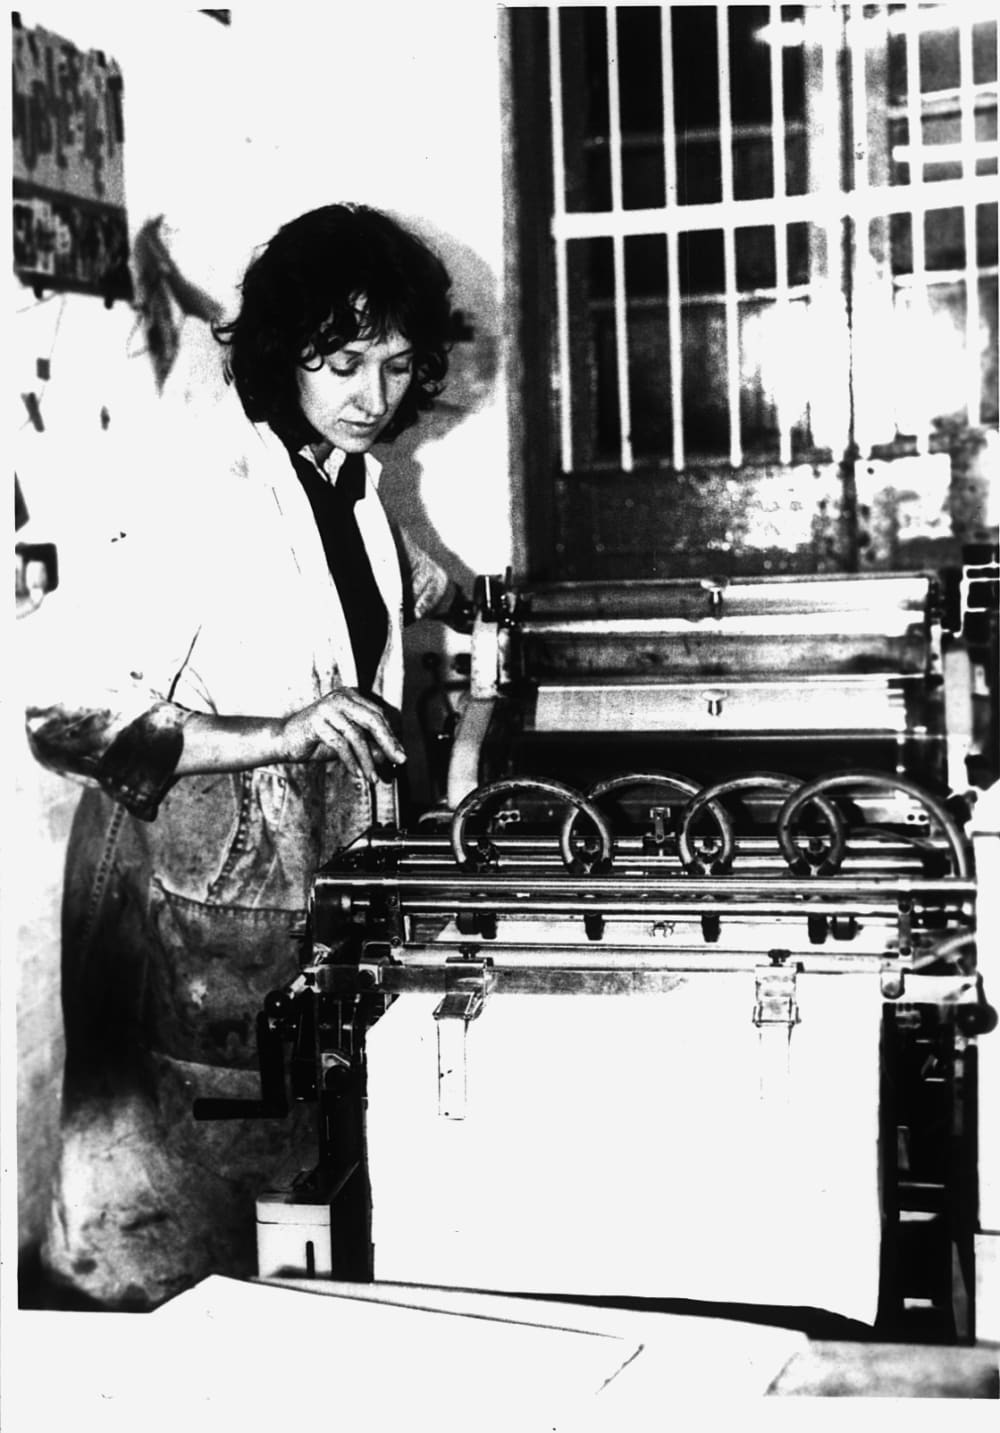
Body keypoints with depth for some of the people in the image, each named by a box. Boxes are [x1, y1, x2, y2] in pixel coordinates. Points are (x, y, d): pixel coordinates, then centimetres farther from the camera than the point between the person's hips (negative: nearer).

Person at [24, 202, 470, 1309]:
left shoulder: (346, 473, 5)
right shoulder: (206, 493, -21)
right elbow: (65, 716, -26)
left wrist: (457, 601, 17)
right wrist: (276, 734, -33)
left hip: (321, 865, 8)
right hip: (198, 885, -8)